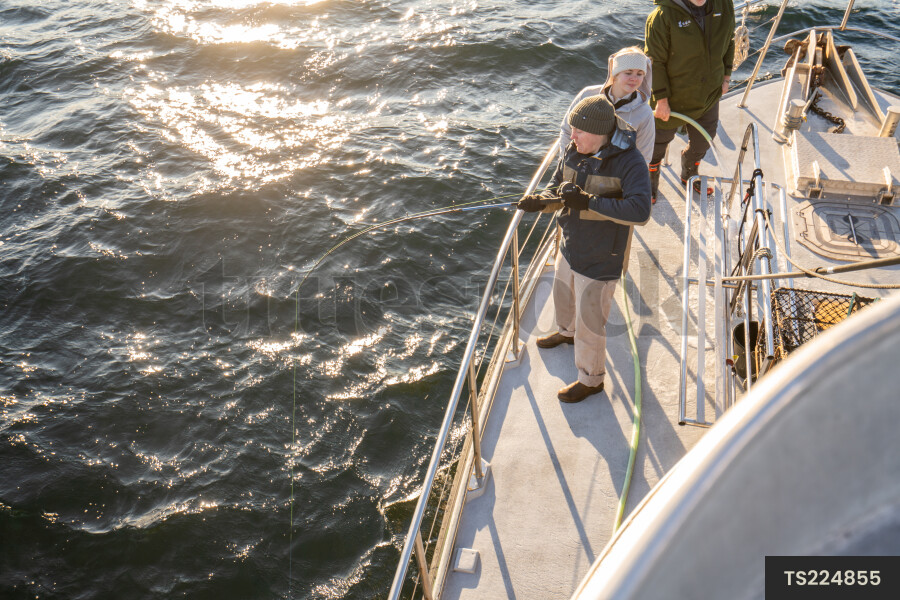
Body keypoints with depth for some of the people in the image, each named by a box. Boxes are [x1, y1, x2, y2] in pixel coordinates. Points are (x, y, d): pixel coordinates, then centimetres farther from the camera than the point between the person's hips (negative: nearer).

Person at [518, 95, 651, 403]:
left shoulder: (630, 162, -26)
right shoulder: (574, 151, -5)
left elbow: (640, 211, -37)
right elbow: (558, 187, 6)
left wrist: (589, 202, -39)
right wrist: (541, 201, -18)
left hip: (600, 258, -8)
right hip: (570, 246, 8)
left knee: (589, 322, 4)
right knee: (563, 293, 31)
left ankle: (591, 380, 27)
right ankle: (567, 332, 64)